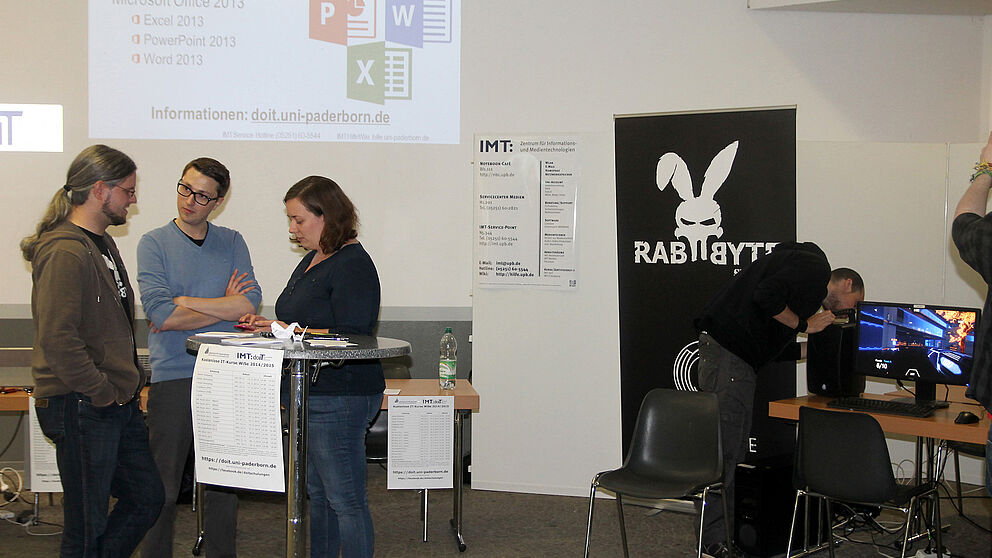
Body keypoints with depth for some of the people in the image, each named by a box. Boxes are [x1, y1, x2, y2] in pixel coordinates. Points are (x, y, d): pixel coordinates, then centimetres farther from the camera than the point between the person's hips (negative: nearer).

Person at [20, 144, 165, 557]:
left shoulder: (102, 243, 15)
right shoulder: (65, 252, -17)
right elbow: (57, 338, -25)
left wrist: (131, 381, 14)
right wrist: (103, 393, -19)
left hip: (117, 403, 10)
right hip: (82, 408, -10)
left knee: (147, 498, 15)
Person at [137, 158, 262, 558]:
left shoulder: (232, 243, 10)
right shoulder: (154, 243, 1)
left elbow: (249, 303, -5)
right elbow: (160, 313, -12)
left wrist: (183, 302, -9)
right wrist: (224, 307, -7)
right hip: (173, 377, -3)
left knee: (224, 483, 8)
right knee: (163, 487, 0)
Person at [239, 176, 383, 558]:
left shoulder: (352, 265, -15)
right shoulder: (312, 260, 15)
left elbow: (350, 337, -22)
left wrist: (287, 330, -20)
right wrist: (266, 324, 7)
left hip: (339, 399, -10)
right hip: (312, 395, 10)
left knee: (345, 500, -4)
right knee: (317, 493, 17)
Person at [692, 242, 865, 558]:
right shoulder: (815, 268, -3)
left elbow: (772, 348, 23)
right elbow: (765, 297, -21)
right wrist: (804, 324, -6)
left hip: (738, 358, 10)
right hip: (727, 353, -10)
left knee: (735, 451, 13)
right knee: (724, 450, -9)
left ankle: (727, 531, 18)